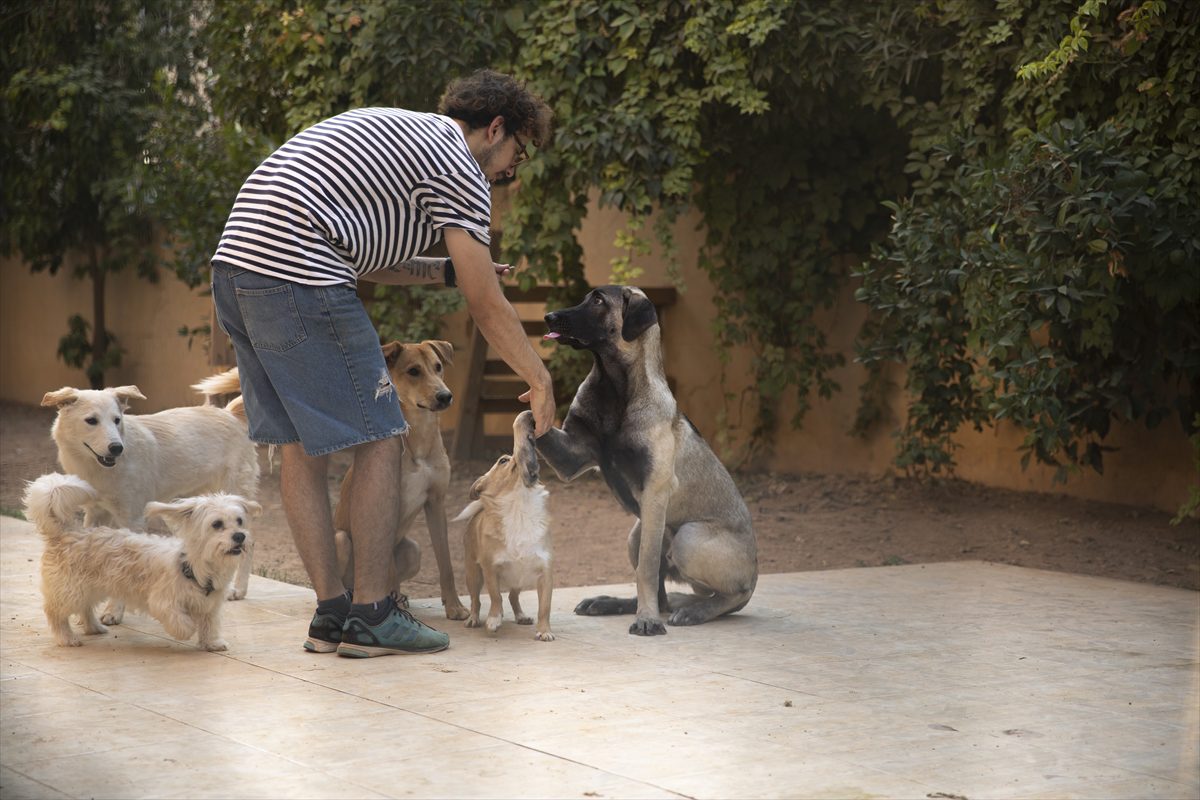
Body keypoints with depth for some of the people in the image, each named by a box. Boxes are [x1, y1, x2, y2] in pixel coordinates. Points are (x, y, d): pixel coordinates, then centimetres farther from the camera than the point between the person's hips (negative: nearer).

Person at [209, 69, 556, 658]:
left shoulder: (393, 131, 28)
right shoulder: (460, 169, 1)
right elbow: (487, 309, 1)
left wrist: (448, 270, 28)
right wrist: (540, 380, 12)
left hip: (236, 267, 10)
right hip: (301, 281, -9)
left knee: (299, 445, 13)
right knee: (379, 440, 0)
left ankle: (331, 614, 16)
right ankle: (370, 616, 3)